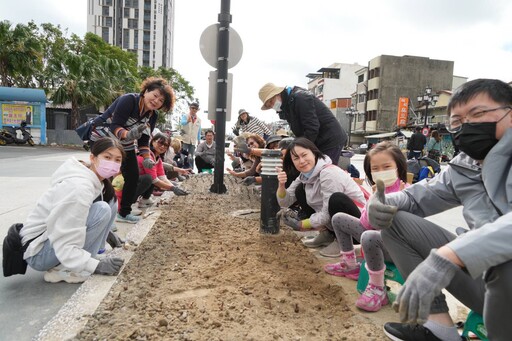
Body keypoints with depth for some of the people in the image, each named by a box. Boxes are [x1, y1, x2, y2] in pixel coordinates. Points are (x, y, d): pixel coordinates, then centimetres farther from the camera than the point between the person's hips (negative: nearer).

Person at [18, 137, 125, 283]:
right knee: (102, 210, -26)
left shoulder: (95, 180, -1)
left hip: (60, 236, 9)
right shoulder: (79, 187, -29)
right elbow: (64, 246, -29)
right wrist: (96, 265, -28)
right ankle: (62, 269, -13)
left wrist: (105, 231, 6)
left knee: (110, 201, 0)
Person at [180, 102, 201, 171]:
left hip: (193, 141, 3)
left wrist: (199, 141, 10)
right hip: (185, 140, -3)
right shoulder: (185, 116, -4)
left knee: (191, 158, 7)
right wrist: (187, 121, -49)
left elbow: (199, 131, 13)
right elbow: (182, 122, -27)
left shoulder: (199, 120, 8)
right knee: (183, 156, -4)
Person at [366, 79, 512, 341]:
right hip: (488, 273, 6)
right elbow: (416, 197, 15)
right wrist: (383, 203, -8)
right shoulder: (462, 168, 6)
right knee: (394, 221, 0)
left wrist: (447, 257, -45)